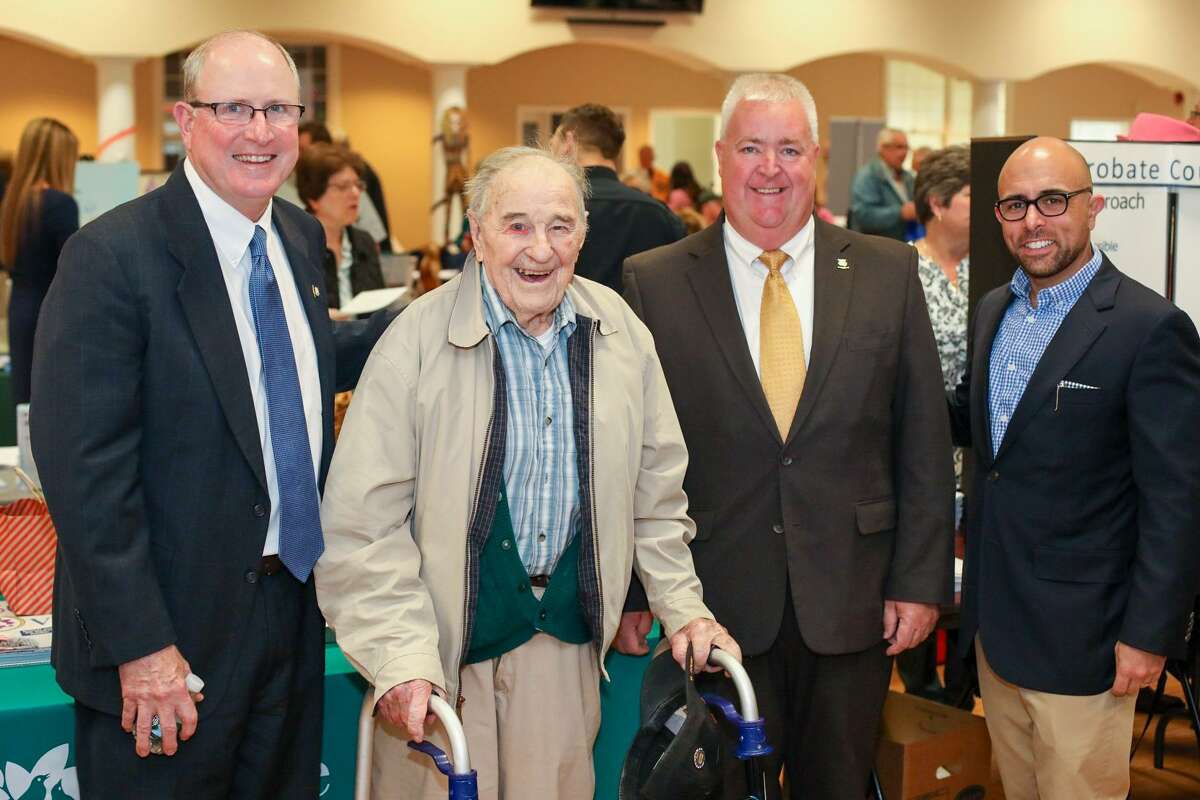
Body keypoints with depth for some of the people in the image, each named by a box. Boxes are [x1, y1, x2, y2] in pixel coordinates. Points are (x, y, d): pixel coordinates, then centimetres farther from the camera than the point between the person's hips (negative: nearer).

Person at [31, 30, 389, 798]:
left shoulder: (302, 237, 5)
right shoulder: (112, 256, -18)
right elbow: (85, 468, -20)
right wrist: (139, 644, -22)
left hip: (293, 605, 7)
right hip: (168, 634, -7)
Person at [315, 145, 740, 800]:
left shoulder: (618, 330, 2)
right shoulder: (418, 341, -12)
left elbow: (655, 488, 12)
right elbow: (363, 523, -13)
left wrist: (682, 608, 8)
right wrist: (403, 660, -20)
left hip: (569, 635, 4)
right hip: (445, 639, -3)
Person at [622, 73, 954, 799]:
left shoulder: (888, 273, 2)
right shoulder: (654, 283, -2)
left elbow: (925, 444, 3)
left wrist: (921, 579, -1)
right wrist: (629, 589, -1)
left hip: (852, 603, 2)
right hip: (715, 604, -1)